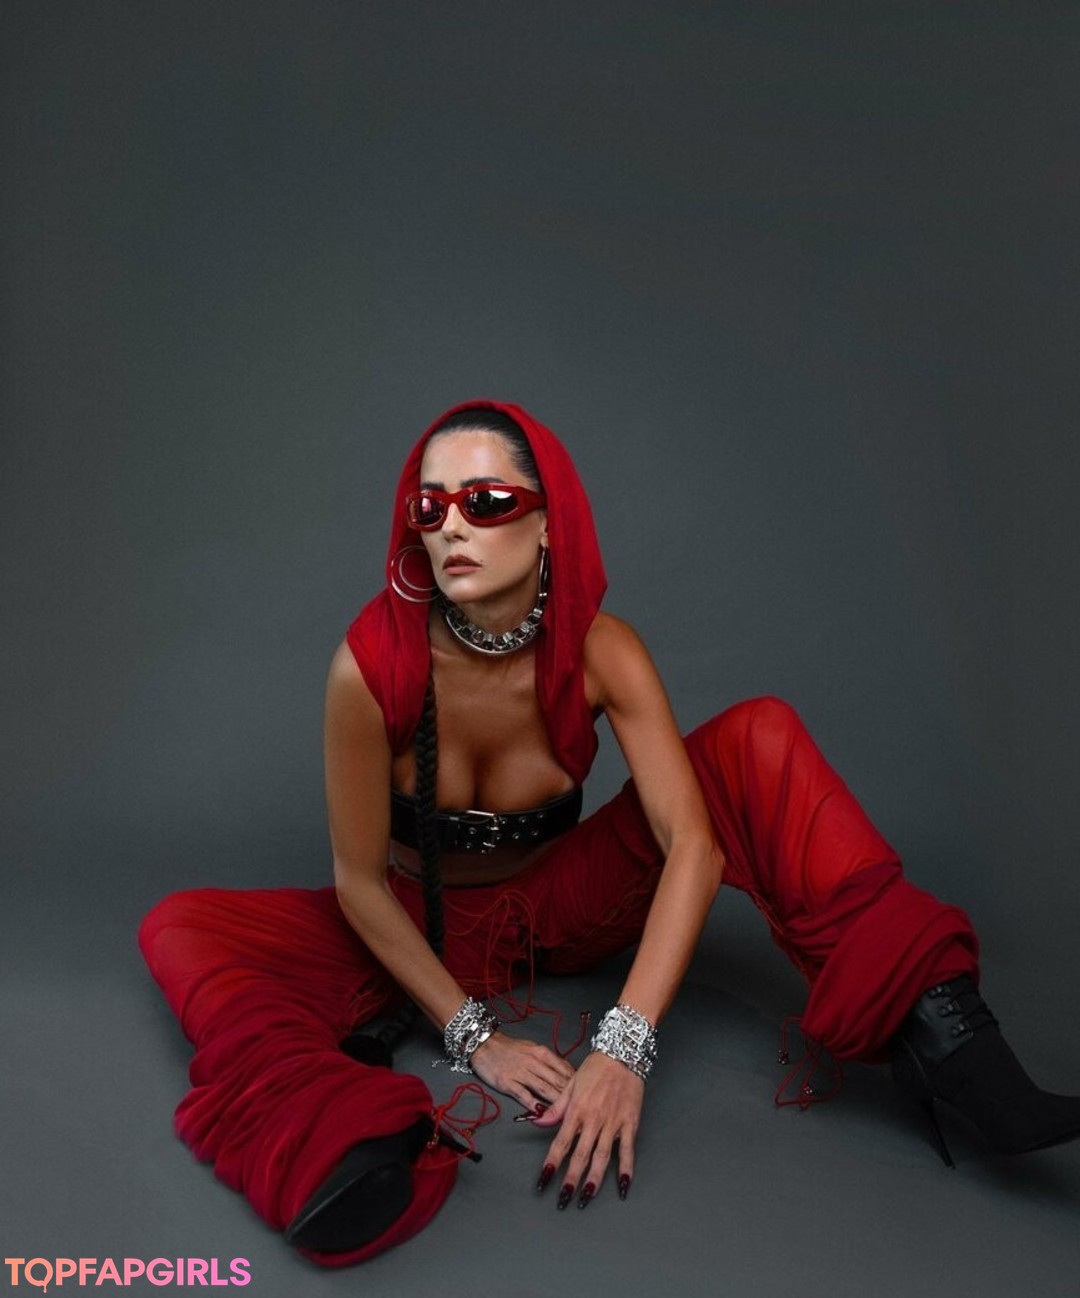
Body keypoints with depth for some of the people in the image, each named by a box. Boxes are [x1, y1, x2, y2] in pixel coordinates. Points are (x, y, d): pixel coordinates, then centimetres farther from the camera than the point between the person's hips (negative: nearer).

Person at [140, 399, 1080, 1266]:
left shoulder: (599, 651, -20)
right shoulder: (374, 663, -24)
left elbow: (692, 844, -27)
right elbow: (360, 881, -17)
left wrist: (625, 1047, -36)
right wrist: (471, 1034, -21)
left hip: (563, 906, 1)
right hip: (423, 932, 0)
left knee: (759, 740, -20)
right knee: (183, 931, -24)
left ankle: (934, 1029, -26)